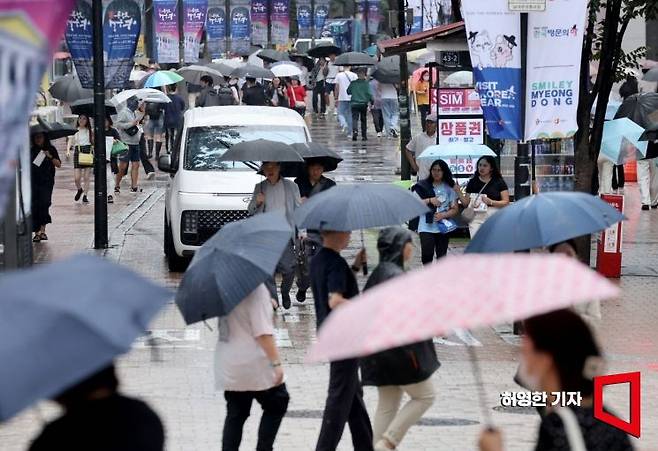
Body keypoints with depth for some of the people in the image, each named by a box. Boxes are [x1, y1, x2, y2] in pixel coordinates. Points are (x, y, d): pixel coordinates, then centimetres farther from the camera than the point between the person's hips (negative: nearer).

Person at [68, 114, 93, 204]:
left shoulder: (89, 131, 8)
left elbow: (94, 143, 10)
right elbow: (70, 142, 3)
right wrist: (68, 150, -15)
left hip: (88, 153, 0)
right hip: (77, 153, 0)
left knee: (86, 177, -1)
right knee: (77, 178, -5)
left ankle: (85, 196, 8)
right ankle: (79, 190, 25)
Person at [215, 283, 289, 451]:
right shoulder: (256, 288, -18)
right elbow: (263, 332, -21)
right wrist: (276, 362, -18)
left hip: (227, 367, 6)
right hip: (255, 366, -6)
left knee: (235, 415, 11)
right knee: (276, 405, 13)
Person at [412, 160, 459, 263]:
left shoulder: (449, 188, 7)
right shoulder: (423, 186, 4)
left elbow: (455, 209, 6)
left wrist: (444, 215, -12)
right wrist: (429, 200, -11)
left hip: (443, 227, 2)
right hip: (426, 227, -2)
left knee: (442, 255, 5)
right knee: (427, 253, -14)